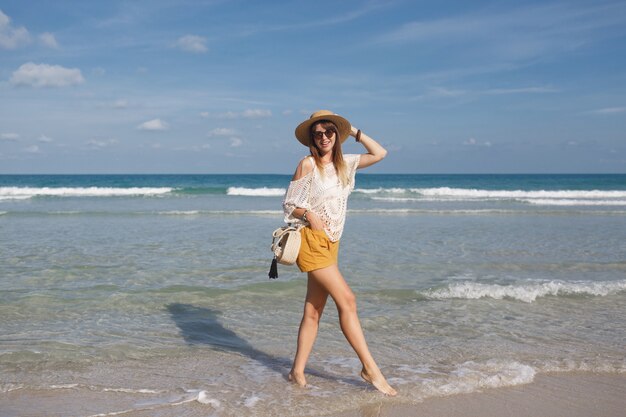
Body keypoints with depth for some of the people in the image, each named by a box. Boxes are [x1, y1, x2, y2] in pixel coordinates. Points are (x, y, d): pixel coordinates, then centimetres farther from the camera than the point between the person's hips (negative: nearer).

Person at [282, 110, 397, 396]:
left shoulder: (345, 163, 14)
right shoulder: (307, 164, -4)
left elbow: (379, 154, 18)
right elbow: (289, 203, -1)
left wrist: (355, 132, 14)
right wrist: (309, 215, -17)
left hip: (331, 243, 7)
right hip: (311, 241, -7)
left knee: (313, 310, 7)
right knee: (347, 300, -12)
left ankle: (297, 371, 14)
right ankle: (370, 368, -7)